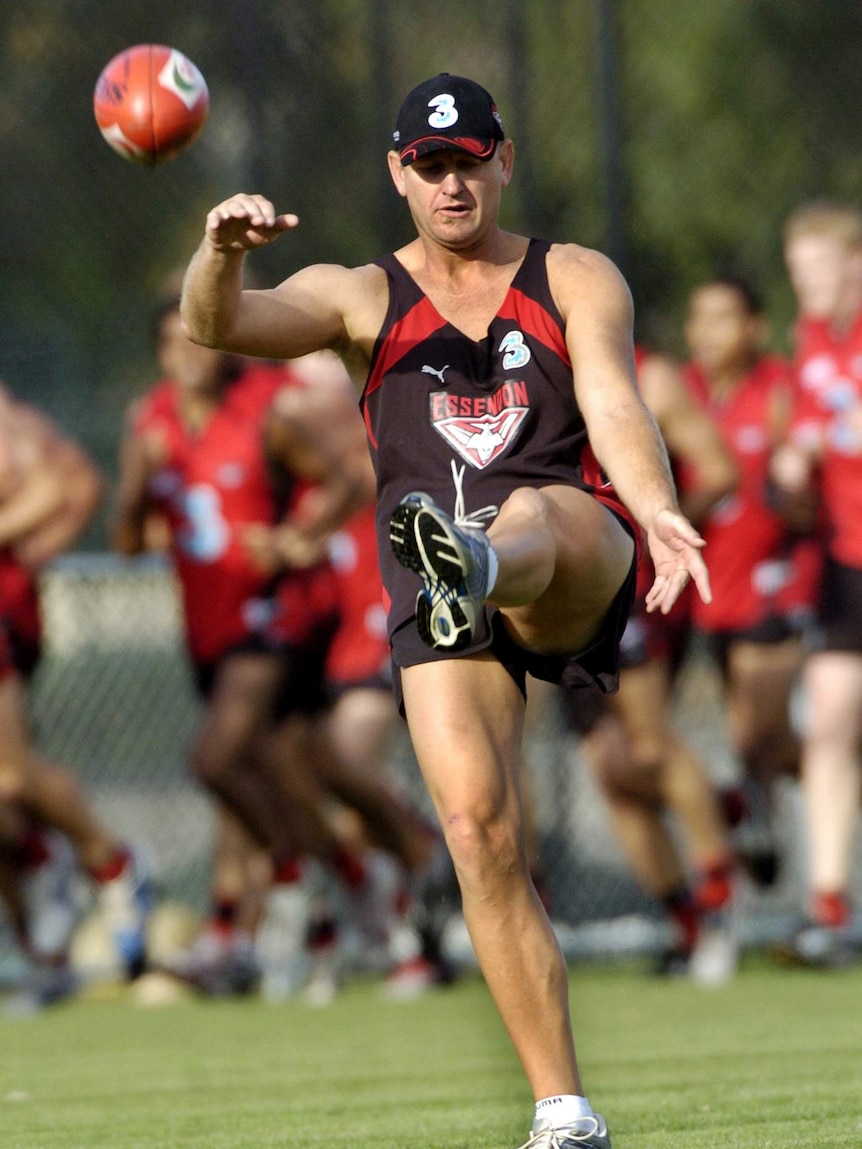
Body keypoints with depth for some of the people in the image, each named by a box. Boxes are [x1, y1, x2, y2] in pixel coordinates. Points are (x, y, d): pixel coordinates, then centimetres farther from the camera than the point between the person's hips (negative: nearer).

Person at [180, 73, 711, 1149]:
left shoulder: (575, 281, 15)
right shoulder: (359, 296, 18)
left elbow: (615, 408, -3)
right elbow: (219, 324, -1)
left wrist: (657, 513, -25)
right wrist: (221, 252, -25)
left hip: (578, 567, -2)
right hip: (439, 613, 2)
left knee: (528, 512, -37)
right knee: (477, 824, -14)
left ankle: (472, 566, -76)